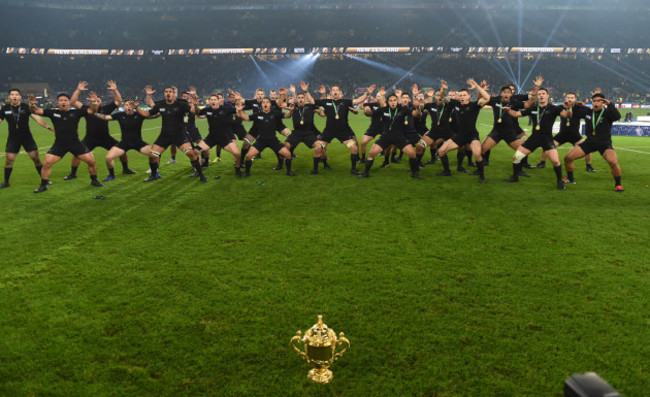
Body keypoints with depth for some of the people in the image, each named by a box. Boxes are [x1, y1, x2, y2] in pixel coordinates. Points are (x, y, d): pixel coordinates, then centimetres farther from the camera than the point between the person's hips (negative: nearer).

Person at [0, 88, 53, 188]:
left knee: (35, 157, -3)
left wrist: (47, 126, -26)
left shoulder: (26, 107, -7)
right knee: (9, 159, -1)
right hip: (13, 138, 2)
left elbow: (36, 117, -14)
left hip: (27, 137, -1)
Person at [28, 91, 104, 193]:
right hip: (59, 144, 0)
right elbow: (36, 111, 1)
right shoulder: (53, 112, 2)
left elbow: (92, 110, -4)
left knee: (91, 161, -5)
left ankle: (94, 180, 18)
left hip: (75, 143, 0)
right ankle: (43, 185, 6)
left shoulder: (76, 112, 0)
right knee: (46, 163, -11)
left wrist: (94, 103, -24)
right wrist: (32, 105, -20)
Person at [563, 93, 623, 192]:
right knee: (568, 158, -2)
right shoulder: (587, 111, 3)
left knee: (613, 162, -28)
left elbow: (617, 117, -30)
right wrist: (576, 106, -2)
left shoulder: (607, 112, -9)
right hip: (590, 142, 4)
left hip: (604, 143, -4)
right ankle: (570, 178, 23)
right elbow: (572, 114, 15)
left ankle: (618, 185, -5)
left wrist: (610, 104, -36)